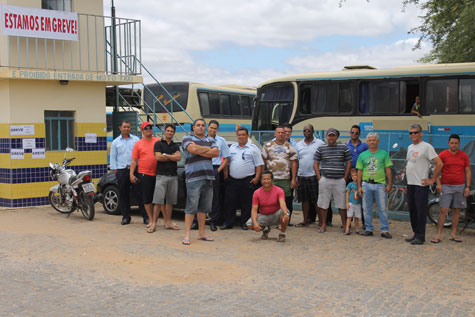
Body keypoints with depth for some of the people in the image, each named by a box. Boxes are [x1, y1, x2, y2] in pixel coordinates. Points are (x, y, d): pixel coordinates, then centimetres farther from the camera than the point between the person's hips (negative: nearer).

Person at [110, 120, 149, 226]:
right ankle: (126, 216, 14)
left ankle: (146, 216, -3)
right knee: (123, 194, 4)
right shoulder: (115, 142, 13)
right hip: (122, 171, 2)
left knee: (139, 193, -6)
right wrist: (115, 170, 5)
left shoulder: (136, 140, 9)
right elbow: (113, 158, 13)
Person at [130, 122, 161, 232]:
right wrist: (131, 174, -3)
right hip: (144, 174, 0)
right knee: (147, 199, 4)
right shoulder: (138, 144, 5)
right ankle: (151, 220, 19)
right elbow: (134, 161, 5)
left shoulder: (159, 141, 7)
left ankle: (154, 222, 3)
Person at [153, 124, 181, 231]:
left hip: (173, 176, 4)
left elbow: (179, 157, 1)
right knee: (159, 200, -9)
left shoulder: (175, 146, 18)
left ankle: (168, 222, 9)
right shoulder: (158, 144, 6)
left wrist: (165, 155, -4)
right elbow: (158, 157, -8)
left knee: (170, 200, 4)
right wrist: (172, 157, 0)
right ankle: (154, 221, -6)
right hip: (161, 175, -4)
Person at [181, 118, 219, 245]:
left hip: (208, 177, 5)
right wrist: (208, 149, 1)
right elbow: (193, 149, -15)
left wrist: (199, 151, -6)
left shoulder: (210, 140, 18)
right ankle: (186, 235, -4)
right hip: (194, 178, -5)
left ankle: (201, 233, 17)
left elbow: (216, 153, 2)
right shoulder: (187, 138, 4)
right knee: (191, 207, -8)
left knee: (204, 207, 9)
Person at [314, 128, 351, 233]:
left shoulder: (344, 147, 6)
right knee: (323, 203, 3)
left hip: (340, 180, 0)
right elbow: (316, 163, 8)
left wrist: (345, 177, 2)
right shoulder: (321, 148, 6)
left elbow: (348, 162, 9)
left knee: (342, 204, 3)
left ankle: (344, 224, 14)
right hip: (325, 180, 0)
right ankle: (323, 225, 12)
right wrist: (319, 177, 0)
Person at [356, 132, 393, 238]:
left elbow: (388, 170, 5)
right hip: (366, 184, 2)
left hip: (380, 184, -2)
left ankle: (385, 230, 4)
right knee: (367, 209, 6)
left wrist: (389, 184, -1)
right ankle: (369, 229, 16)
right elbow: (360, 172, 9)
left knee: (383, 209, -1)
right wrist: (359, 186, 4)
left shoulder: (384, 154, 6)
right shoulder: (362, 155, 9)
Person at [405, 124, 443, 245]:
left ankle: (420, 236, -1)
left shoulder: (426, 147, -10)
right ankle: (416, 234, 22)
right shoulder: (410, 147, 16)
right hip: (410, 184, 9)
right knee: (412, 210, 13)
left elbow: (439, 163, -14)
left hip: (421, 184, -8)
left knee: (420, 211, -5)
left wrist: (432, 180, -13)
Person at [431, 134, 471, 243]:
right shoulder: (442, 155, -1)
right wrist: (438, 183, -11)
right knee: (443, 211, -7)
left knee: (456, 210, 6)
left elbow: (468, 172, 9)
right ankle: (438, 235, -6)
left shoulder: (464, 156, 6)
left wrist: (468, 187, 1)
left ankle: (453, 234, 14)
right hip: (446, 186, -3)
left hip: (460, 187, 3)